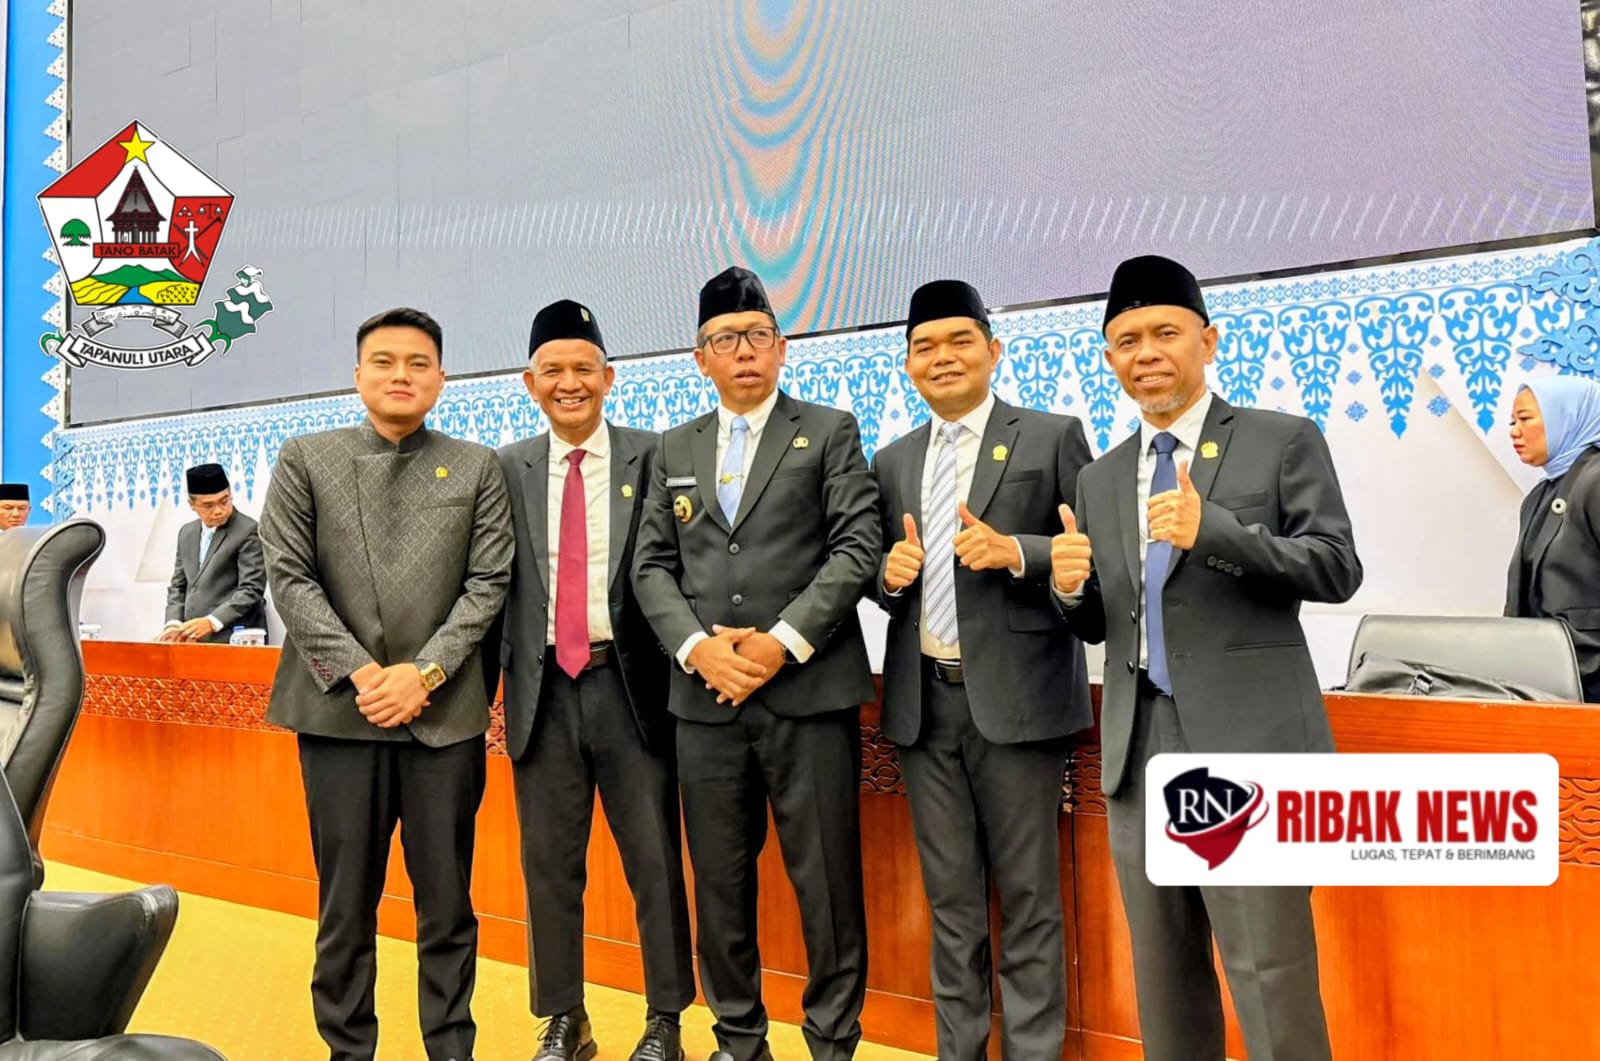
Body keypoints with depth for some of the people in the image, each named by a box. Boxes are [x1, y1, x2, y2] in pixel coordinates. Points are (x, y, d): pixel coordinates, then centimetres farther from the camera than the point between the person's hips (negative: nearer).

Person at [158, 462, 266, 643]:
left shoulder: (248, 532, -5)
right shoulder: (186, 533, 19)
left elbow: (252, 591, -12)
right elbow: (178, 586, 21)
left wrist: (212, 622, -22)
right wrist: (174, 624, 2)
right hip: (194, 639, 6)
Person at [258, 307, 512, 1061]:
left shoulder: (478, 468, 8)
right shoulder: (305, 461, 7)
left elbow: (488, 583, 1)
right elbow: (289, 578, 0)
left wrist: (424, 671, -10)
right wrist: (358, 672, -10)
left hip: (446, 712, 0)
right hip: (339, 709, 0)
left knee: (447, 901, 7)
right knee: (346, 901, 8)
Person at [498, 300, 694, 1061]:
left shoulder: (651, 458, 0)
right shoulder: (508, 470, 8)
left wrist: (680, 671, -8)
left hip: (630, 683, -2)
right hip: (544, 688, 3)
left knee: (654, 860, 5)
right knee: (548, 865, 11)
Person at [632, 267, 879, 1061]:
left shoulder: (829, 432, 5)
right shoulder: (674, 450, 15)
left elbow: (857, 549, -5)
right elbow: (652, 565, 10)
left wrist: (784, 641, -14)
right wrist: (698, 646, -7)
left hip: (809, 690, -3)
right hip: (704, 697, 4)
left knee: (827, 882, 2)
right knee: (720, 882, 11)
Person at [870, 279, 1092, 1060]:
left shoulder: (1052, 438, 0)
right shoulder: (891, 462, 13)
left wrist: (1015, 551, -20)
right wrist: (891, 572, -6)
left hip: (1016, 697, -4)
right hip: (923, 703, 4)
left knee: (1027, 894, 5)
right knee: (950, 896, 14)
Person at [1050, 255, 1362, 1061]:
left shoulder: (1284, 441, 2)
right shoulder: (1100, 479, 15)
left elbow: (1338, 570, -8)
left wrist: (1212, 530, -21)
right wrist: (1071, 585, -8)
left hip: (1247, 743, -5)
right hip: (1139, 750, 5)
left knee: (1269, 972, -3)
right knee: (1163, 974, 14)